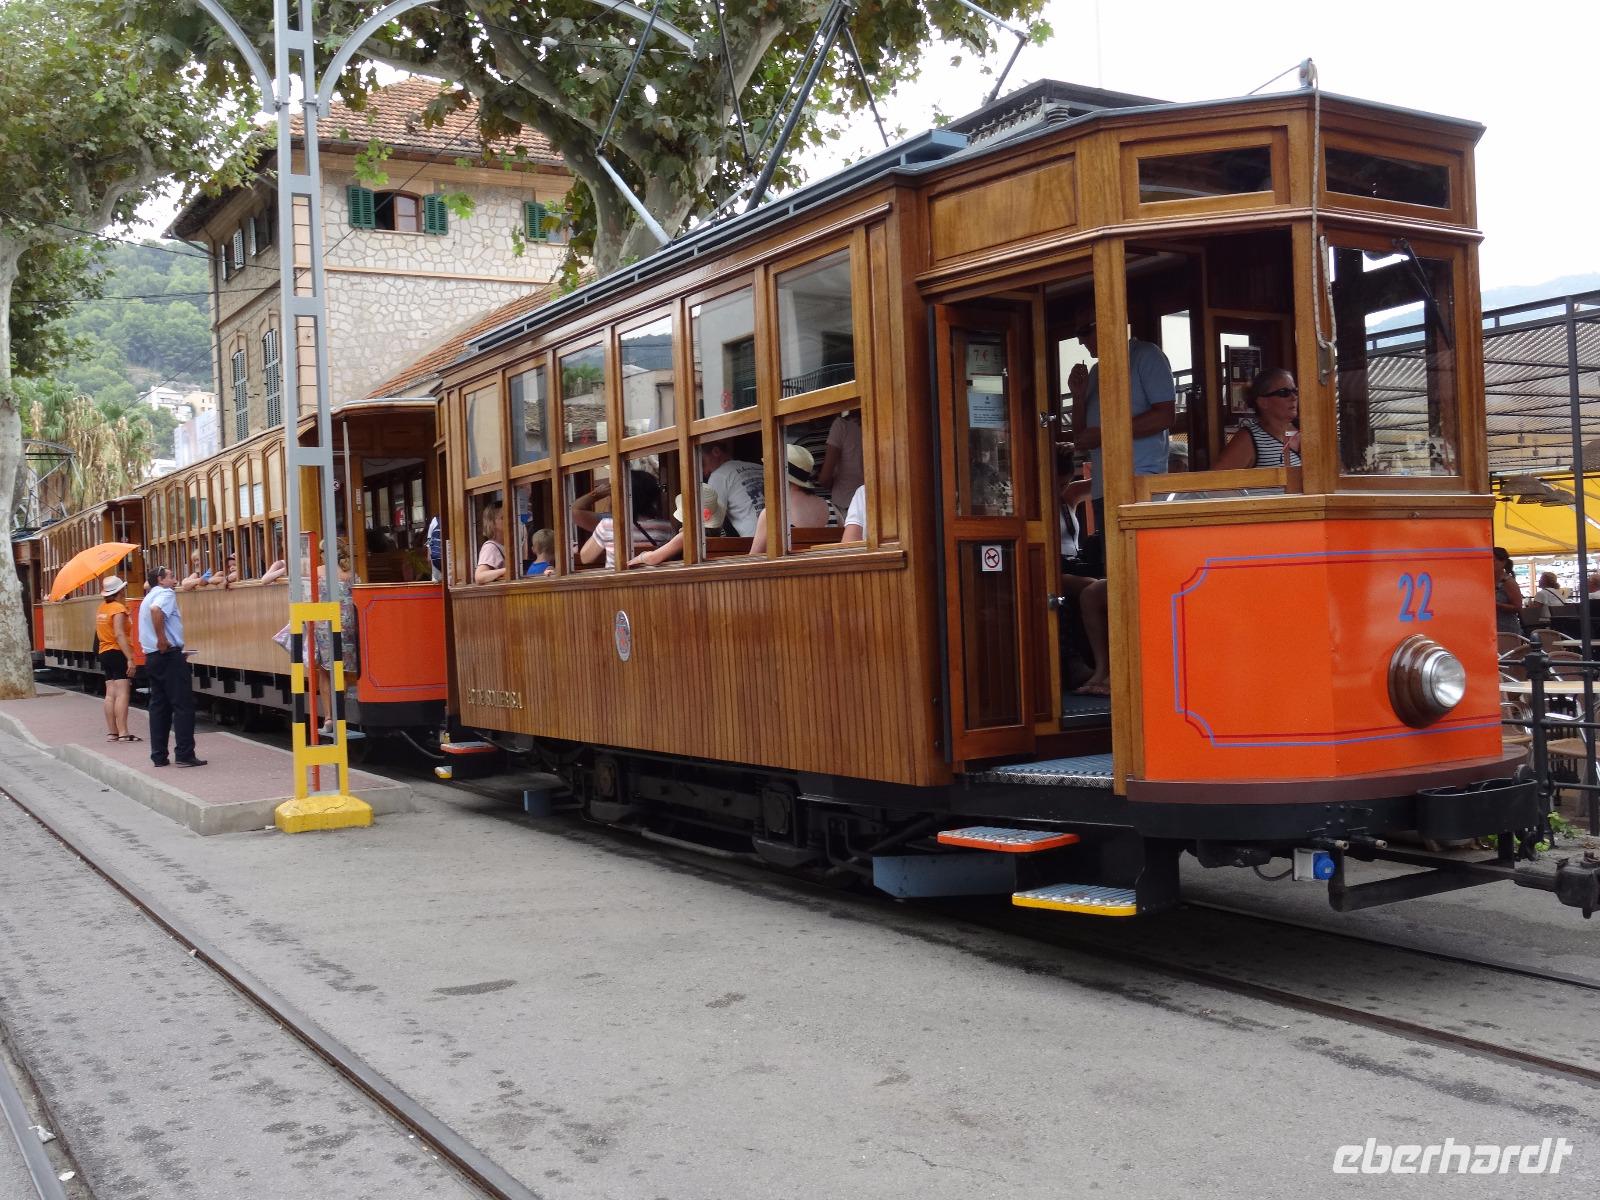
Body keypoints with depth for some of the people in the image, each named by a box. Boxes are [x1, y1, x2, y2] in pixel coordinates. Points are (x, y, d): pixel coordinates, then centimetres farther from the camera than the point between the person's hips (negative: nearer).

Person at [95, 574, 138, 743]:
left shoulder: (102, 607, 11)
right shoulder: (118, 608, -12)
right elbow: (119, 635, -21)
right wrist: (130, 658, -24)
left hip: (105, 653, 8)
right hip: (118, 653, -8)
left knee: (110, 694, 8)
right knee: (122, 694, -10)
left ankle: (111, 732, 9)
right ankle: (123, 733, -15)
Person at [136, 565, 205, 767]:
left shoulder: (147, 598, 21)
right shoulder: (166, 593, -8)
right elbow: (156, 610, -29)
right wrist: (162, 640, -25)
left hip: (151, 657, 9)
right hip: (169, 656, -9)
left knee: (159, 707, 10)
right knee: (183, 705, -5)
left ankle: (159, 756, 10)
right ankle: (184, 754, -6)